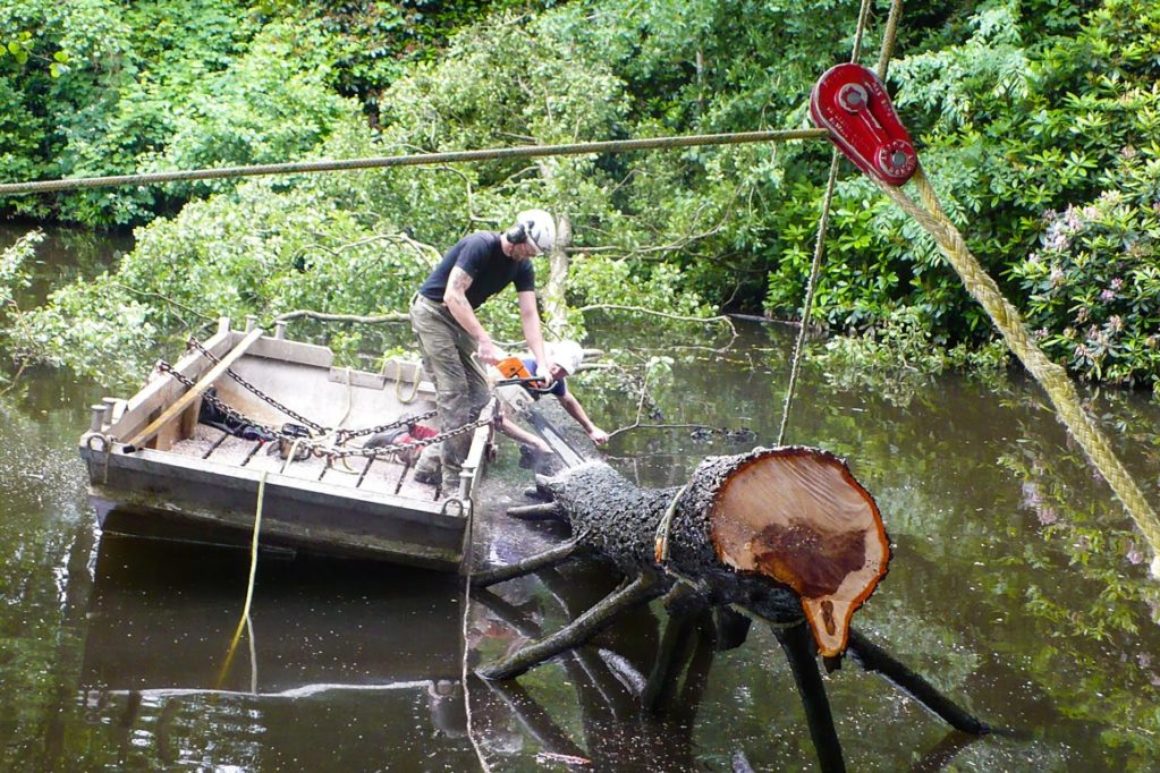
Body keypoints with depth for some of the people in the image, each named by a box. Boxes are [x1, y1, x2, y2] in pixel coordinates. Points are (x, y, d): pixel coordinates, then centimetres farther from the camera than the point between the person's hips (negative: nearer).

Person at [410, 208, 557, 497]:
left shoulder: (522, 266, -3)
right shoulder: (481, 245, -26)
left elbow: (529, 315, -6)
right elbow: (453, 295, -31)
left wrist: (543, 362, -18)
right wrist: (485, 342, -36)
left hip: (460, 318, 8)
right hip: (432, 312, -8)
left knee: (479, 392, -2)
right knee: (453, 392, -16)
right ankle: (453, 481, -17)